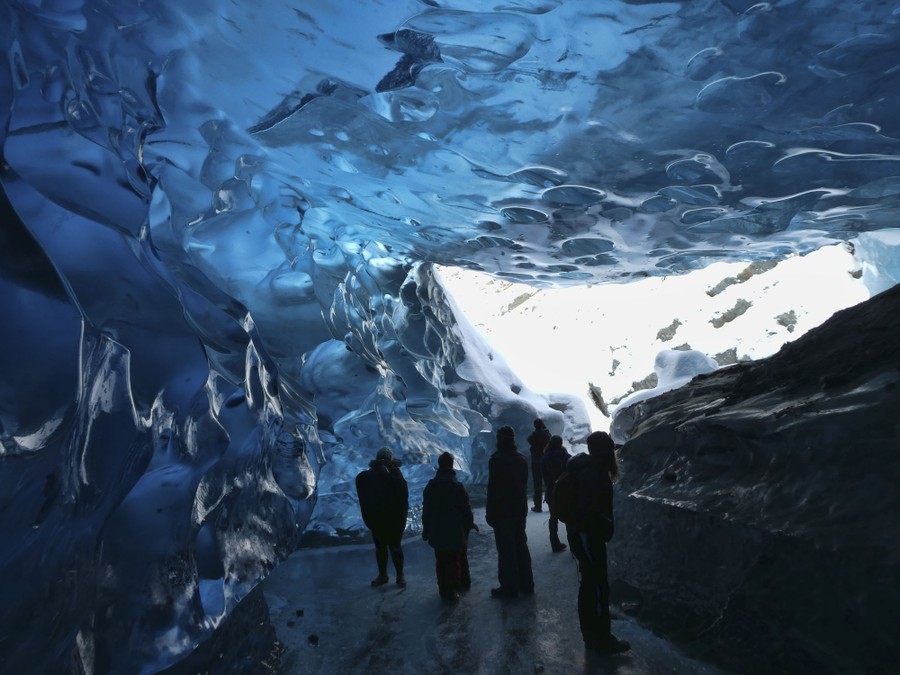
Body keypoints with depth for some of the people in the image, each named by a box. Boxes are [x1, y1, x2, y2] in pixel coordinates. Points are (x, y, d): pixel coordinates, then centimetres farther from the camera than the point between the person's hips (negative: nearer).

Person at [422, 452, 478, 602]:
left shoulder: (430, 486, 0)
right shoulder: (457, 486, -13)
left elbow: (426, 509, 5)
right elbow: (466, 508, -9)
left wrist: (426, 529, 14)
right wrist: (470, 524, 7)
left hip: (437, 532, 3)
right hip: (456, 532, -3)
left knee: (441, 561, 10)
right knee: (457, 559, 12)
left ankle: (445, 590, 14)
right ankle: (463, 583, 22)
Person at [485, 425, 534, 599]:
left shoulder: (497, 460, -15)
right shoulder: (522, 459, 7)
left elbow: (493, 488, -16)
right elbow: (524, 485, 13)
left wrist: (490, 512, -10)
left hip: (502, 511, -7)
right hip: (520, 509, 7)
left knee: (506, 549, -1)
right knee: (521, 546, 15)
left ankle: (509, 587, 3)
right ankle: (526, 584, 22)